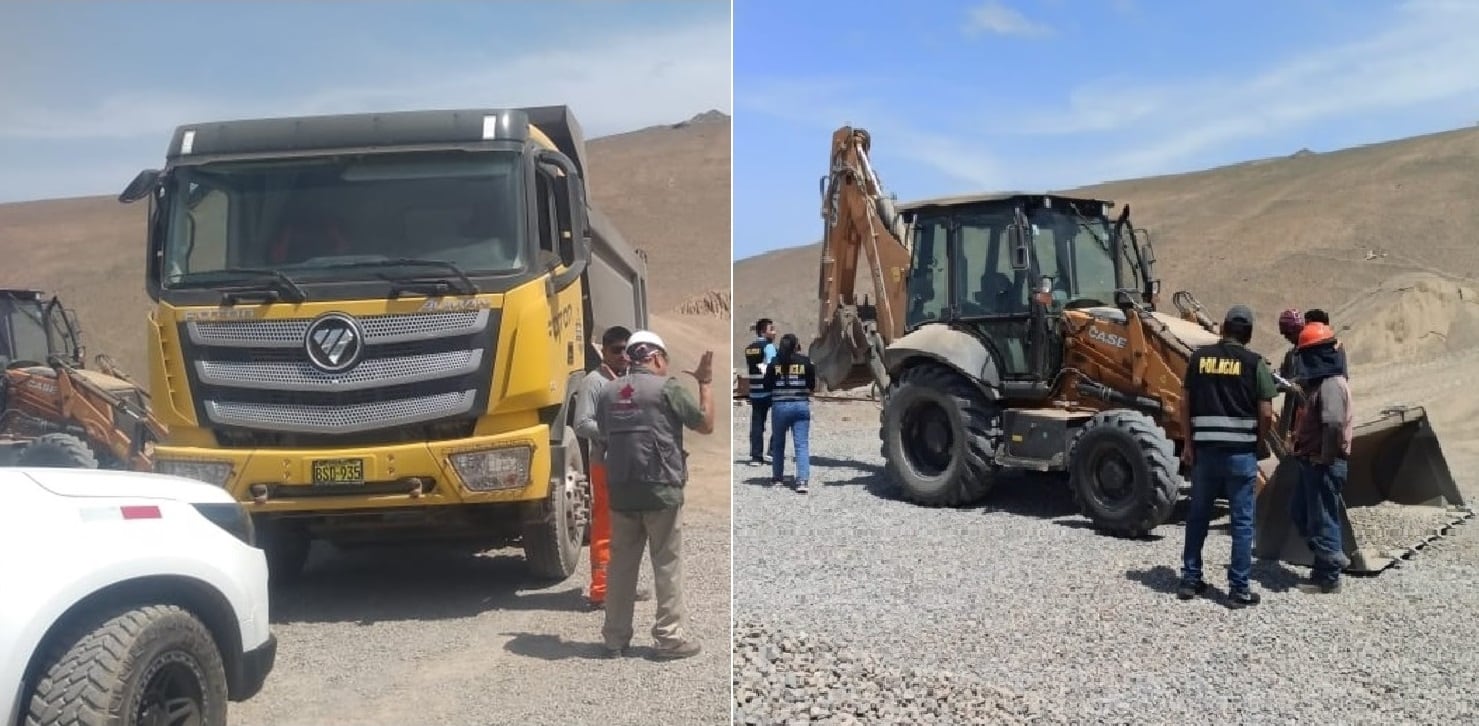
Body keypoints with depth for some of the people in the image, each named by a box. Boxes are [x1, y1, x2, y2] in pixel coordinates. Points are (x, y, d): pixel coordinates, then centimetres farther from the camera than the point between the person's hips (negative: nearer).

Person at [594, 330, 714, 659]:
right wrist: (706, 382, 8)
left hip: (620, 492, 5)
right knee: (667, 565, 4)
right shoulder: (667, 388, -8)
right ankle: (669, 638, 7)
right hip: (661, 491, -5)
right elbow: (706, 424, -2)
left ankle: (615, 638, 17)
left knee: (621, 564, 11)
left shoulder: (608, 391, 8)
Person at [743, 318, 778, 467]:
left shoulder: (748, 348, 12)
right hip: (770, 390, -6)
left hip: (754, 391, 6)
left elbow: (748, 368, 13)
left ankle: (756, 456, 7)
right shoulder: (769, 346, -9)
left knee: (756, 424, 8)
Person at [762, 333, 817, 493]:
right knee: (802, 444, -3)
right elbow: (812, 386, 2)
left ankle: (777, 477, 25)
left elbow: (767, 386, 1)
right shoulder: (806, 362, -1)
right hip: (801, 406, 0)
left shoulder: (774, 363, -2)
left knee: (778, 443, 17)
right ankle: (802, 481, -14)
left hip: (779, 406, 1)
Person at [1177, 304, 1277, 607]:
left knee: (1198, 516, 14)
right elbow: (1266, 414, -8)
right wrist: (1257, 441, 9)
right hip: (1241, 451, -3)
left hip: (1205, 449, 3)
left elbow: (1185, 404, 5)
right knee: (1242, 520, 5)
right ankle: (1239, 588, 8)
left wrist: (1188, 443, 12)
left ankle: (1190, 580, 20)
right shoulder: (1255, 363, -5)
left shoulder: (1200, 357, 4)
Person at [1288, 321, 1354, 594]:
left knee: (1321, 519, -2)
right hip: (1312, 461, 10)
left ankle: (1328, 577, 7)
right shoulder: (1322, 382, 14)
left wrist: (1325, 459, -24)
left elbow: (1334, 423, -31)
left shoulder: (1332, 384, -19)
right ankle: (1334, 556, 28)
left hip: (1324, 464, -10)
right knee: (1302, 515, 19)